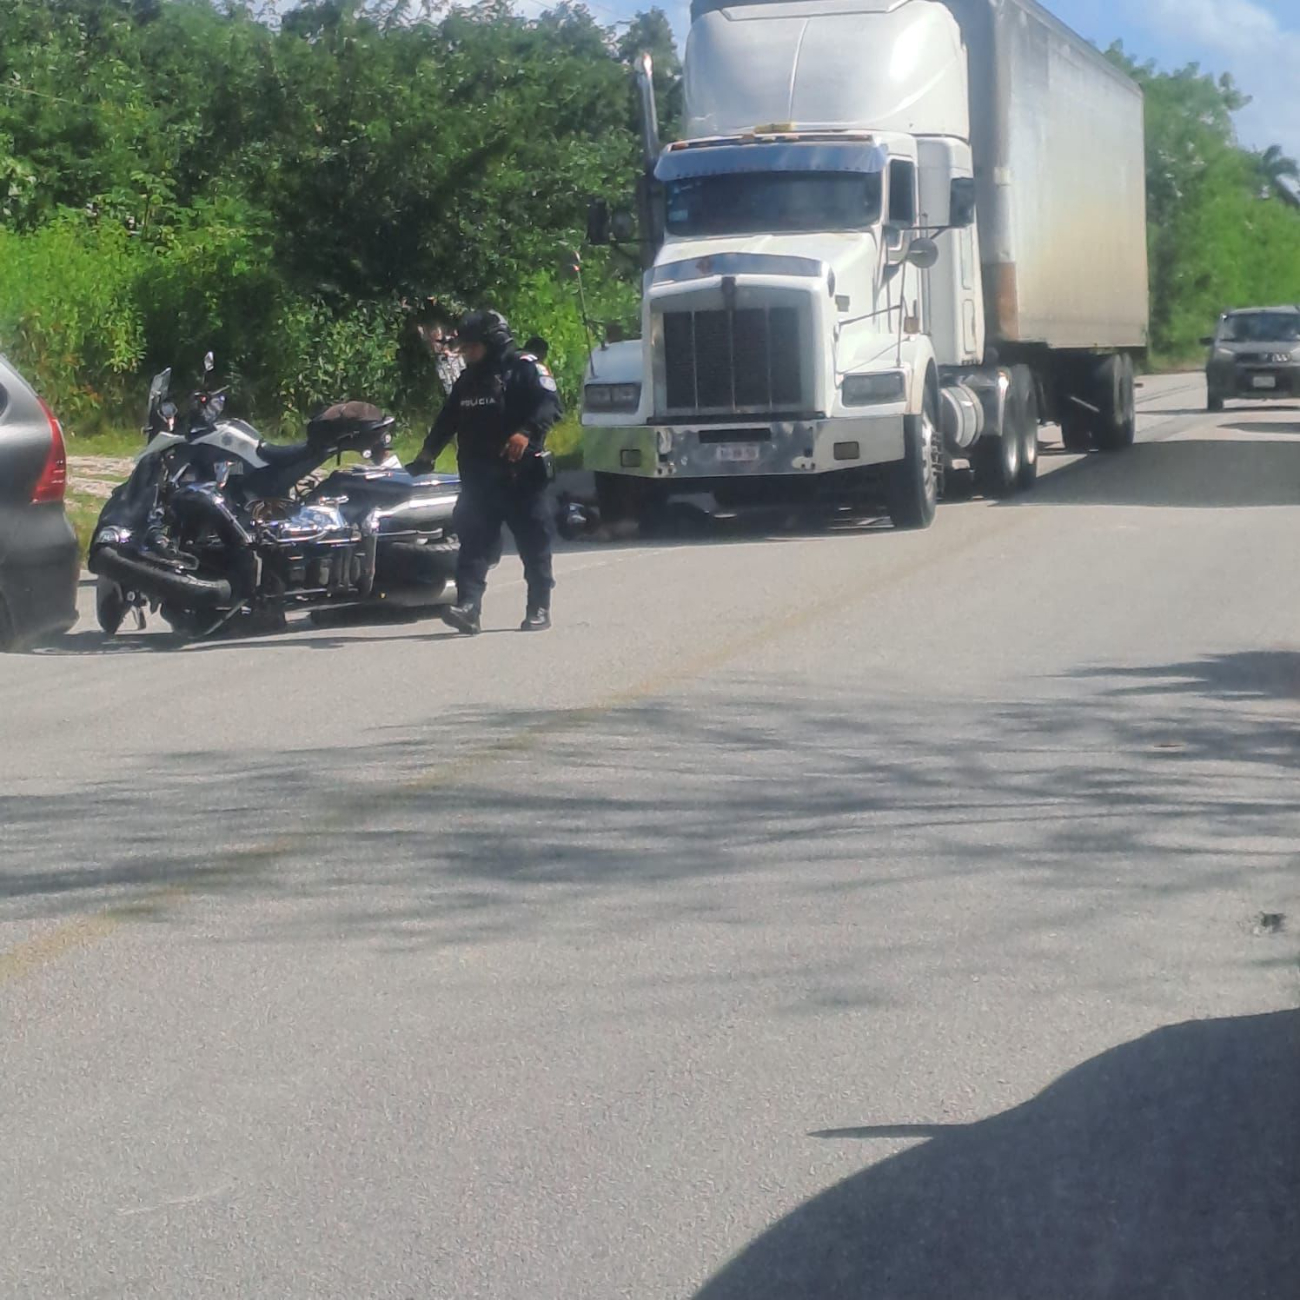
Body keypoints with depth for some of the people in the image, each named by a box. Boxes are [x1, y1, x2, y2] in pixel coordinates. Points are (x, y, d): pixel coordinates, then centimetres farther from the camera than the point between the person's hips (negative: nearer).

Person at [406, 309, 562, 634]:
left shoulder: (525, 369, -4)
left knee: (534, 543, 3)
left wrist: (527, 432, -33)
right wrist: (428, 452, 10)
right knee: (473, 541, -7)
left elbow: (550, 405, -17)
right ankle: (468, 606, -14)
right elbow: (447, 420, 22)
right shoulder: (467, 381, 18)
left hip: (520, 474, -5)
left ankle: (539, 609, 11)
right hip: (478, 476, 6)